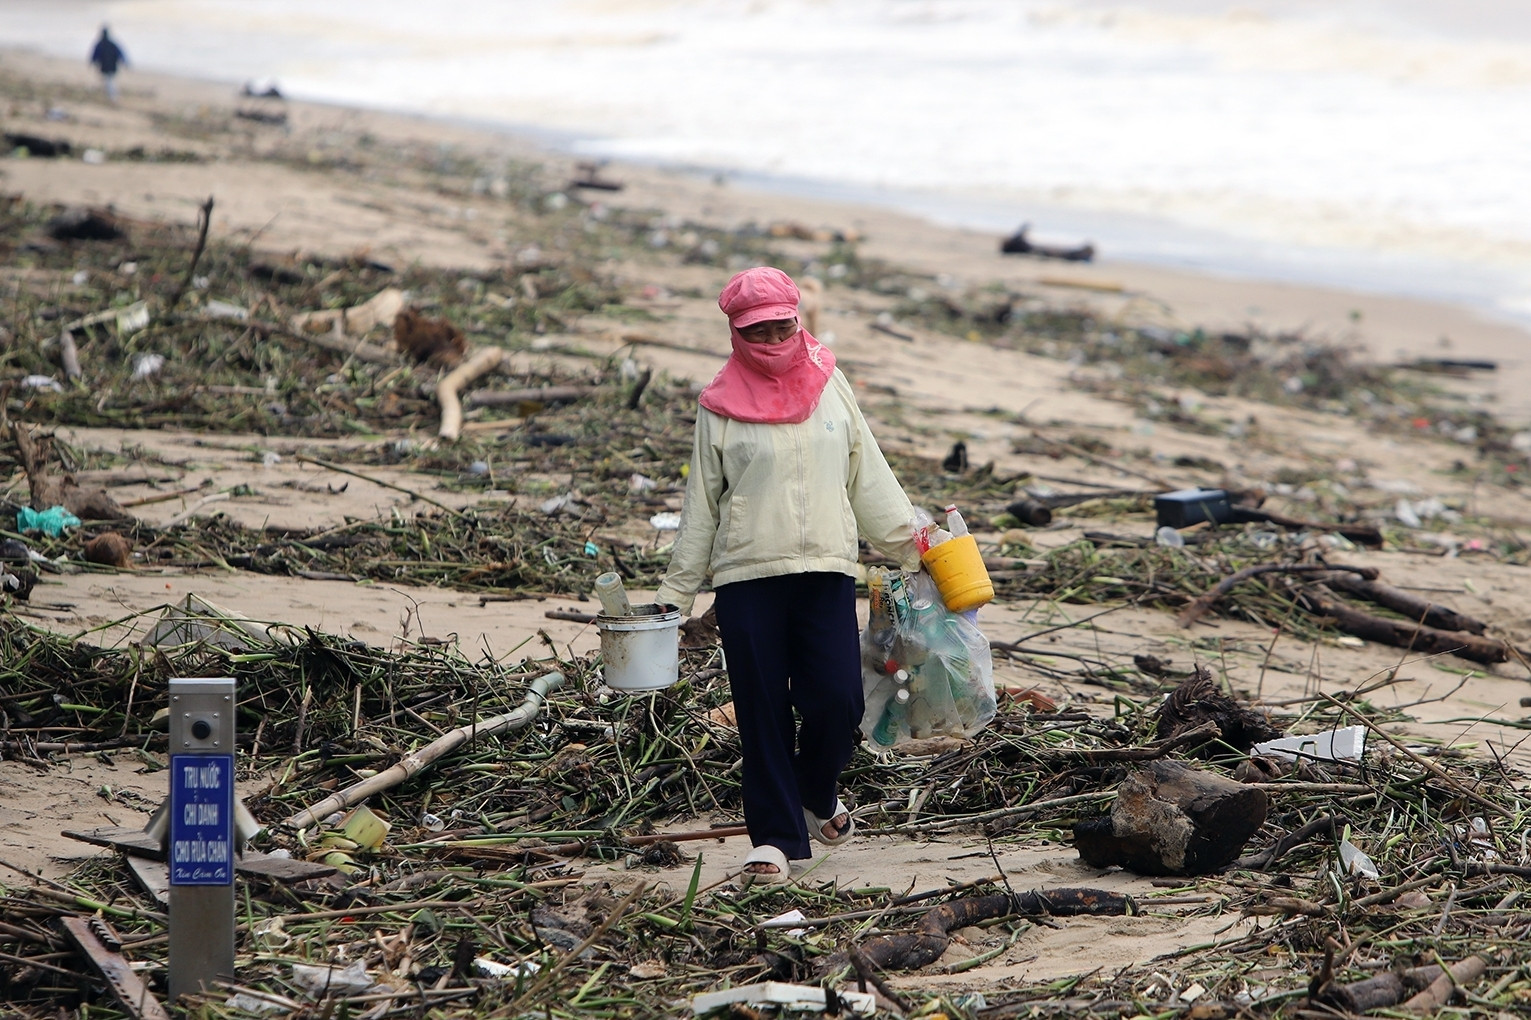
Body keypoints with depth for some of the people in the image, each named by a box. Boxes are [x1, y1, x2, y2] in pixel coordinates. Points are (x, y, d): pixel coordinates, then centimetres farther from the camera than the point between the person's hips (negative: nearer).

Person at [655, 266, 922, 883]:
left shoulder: (828, 385, 9)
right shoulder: (721, 406, 4)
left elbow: (869, 477, 16)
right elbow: (701, 506, 9)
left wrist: (911, 545, 14)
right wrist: (675, 594, 9)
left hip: (827, 571, 1)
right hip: (746, 578, -1)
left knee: (837, 701, -8)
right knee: (762, 711, -1)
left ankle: (817, 794, 21)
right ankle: (774, 836, 10)